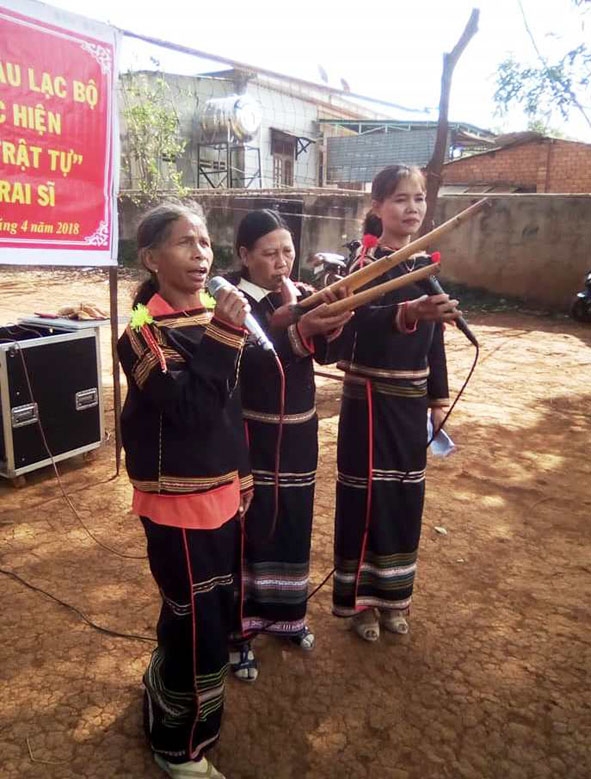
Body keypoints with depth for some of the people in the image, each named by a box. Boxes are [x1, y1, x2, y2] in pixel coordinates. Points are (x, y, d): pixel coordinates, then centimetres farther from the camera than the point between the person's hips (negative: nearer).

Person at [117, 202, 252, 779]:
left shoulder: (208, 315, 5)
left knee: (218, 611, 22)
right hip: (177, 501, -8)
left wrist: (241, 473, 16)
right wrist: (225, 336, -31)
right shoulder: (144, 330, -17)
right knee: (198, 624, 4)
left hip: (219, 492, 8)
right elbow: (191, 409, -28)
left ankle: (163, 683, 50)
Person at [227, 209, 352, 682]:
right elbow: (248, 360, -28)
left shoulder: (302, 295, 4)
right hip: (250, 437, -5)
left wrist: (333, 322, -30)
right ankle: (237, 630, 22)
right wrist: (300, 331, -43)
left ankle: (285, 614, 37)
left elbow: (328, 353, -9)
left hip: (298, 435, 5)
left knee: (294, 526, 16)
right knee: (248, 530, 4)